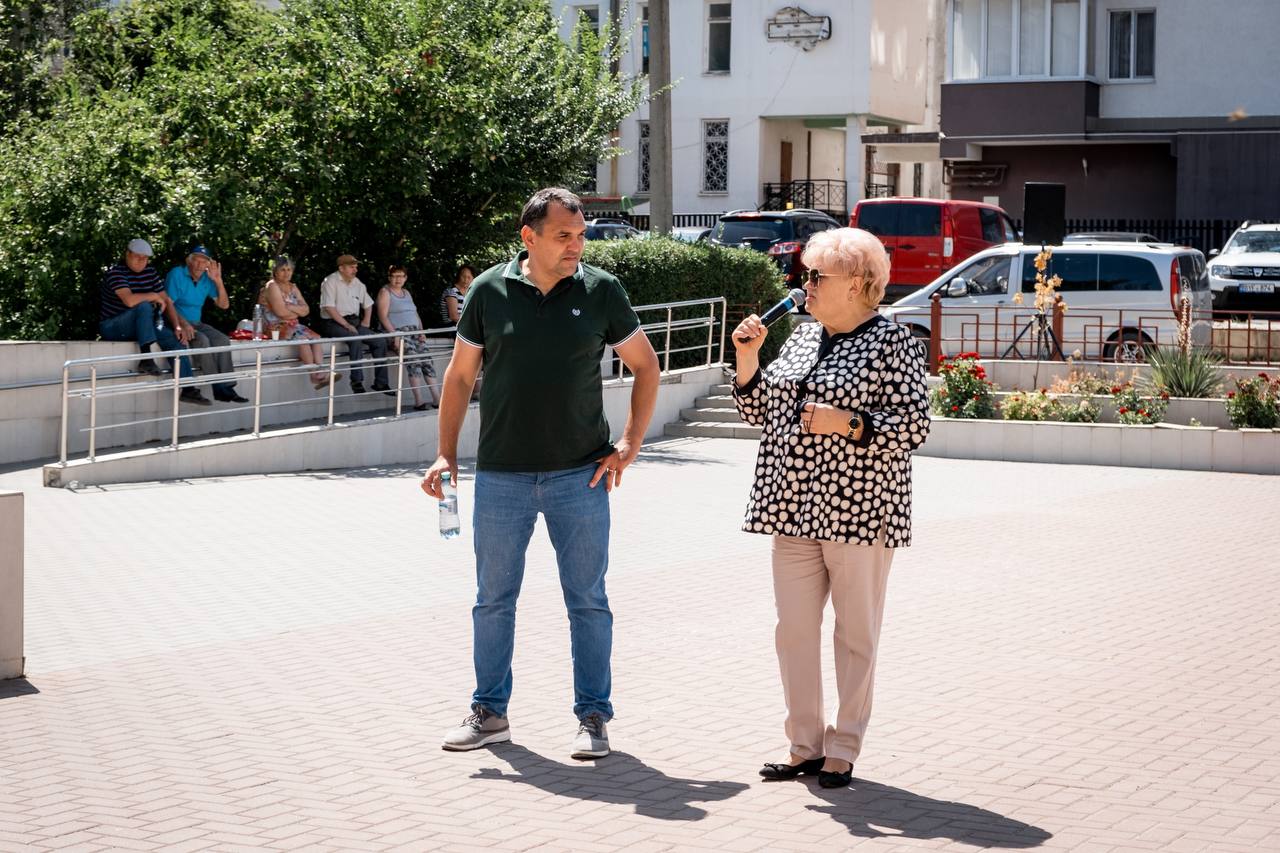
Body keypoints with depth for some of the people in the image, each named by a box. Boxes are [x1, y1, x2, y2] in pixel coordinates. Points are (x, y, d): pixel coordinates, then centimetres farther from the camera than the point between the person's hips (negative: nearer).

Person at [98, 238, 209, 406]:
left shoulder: (151, 272, 8)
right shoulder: (115, 273, -15)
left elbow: (167, 301, 7)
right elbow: (129, 300, -31)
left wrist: (178, 327, -5)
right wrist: (154, 296, -17)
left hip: (142, 325, 7)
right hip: (112, 327, -7)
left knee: (176, 338, -8)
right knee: (144, 306, -33)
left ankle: (188, 389, -11)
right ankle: (146, 359, -36)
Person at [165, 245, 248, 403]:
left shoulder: (206, 279, 9)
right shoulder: (176, 274, -9)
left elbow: (224, 305, 7)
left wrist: (218, 281, -4)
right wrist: (183, 324, -29)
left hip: (196, 323, 6)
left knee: (223, 340, -16)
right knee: (202, 340, -31)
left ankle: (227, 386, -21)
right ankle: (217, 388, -31)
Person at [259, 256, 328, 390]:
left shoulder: (293, 287, 17)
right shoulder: (272, 286, -7)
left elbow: (306, 310, 6)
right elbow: (280, 311, -18)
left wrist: (290, 307, -11)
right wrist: (297, 312, 0)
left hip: (292, 326, 8)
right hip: (275, 327, -8)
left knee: (316, 337, -16)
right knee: (303, 338, -30)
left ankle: (321, 373, -29)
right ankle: (314, 374, -26)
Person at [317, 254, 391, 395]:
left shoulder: (357, 283, 14)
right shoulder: (331, 282, -8)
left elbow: (368, 304, 27)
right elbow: (329, 308, -17)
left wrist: (365, 323, 11)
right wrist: (346, 325, -21)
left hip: (354, 321, 7)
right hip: (333, 323, -7)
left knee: (380, 341, -8)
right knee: (355, 339, -35)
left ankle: (380, 383, -6)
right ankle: (356, 381, -35)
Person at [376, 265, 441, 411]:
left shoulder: (406, 292, 23)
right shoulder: (385, 292, 2)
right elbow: (383, 316, -9)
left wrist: (421, 332, 6)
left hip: (414, 331, 7)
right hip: (397, 332, -7)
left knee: (427, 357, -14)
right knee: (412, 357, -28)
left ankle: (436, 398, -18)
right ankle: (418, 400, -32)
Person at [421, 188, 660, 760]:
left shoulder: (601, 291, 0)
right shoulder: (489, 291, 1)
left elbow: (645, 367, 9)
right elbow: (460, 375, 9)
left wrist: (629, 444, 0)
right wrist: (446, 454, 3)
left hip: (579, 475, -1)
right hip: (500, 476, 1)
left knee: (588, 600, 4)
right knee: (494, 599, 9)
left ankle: (592, 717, 14)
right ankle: (490, 712, 23)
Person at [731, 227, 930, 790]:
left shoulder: (893, 343, -5)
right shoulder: (802, 339, 15)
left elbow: (913, 426, -11)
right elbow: (760, 413, 17)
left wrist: (847, 422, -20)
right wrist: (748, 359, 4)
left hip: (857, 511, -6)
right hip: (795, 511, 7)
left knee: (855, 634, 3)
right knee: (794, 630, 7)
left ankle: (843, 751, 11)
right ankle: (805, 747, 16)